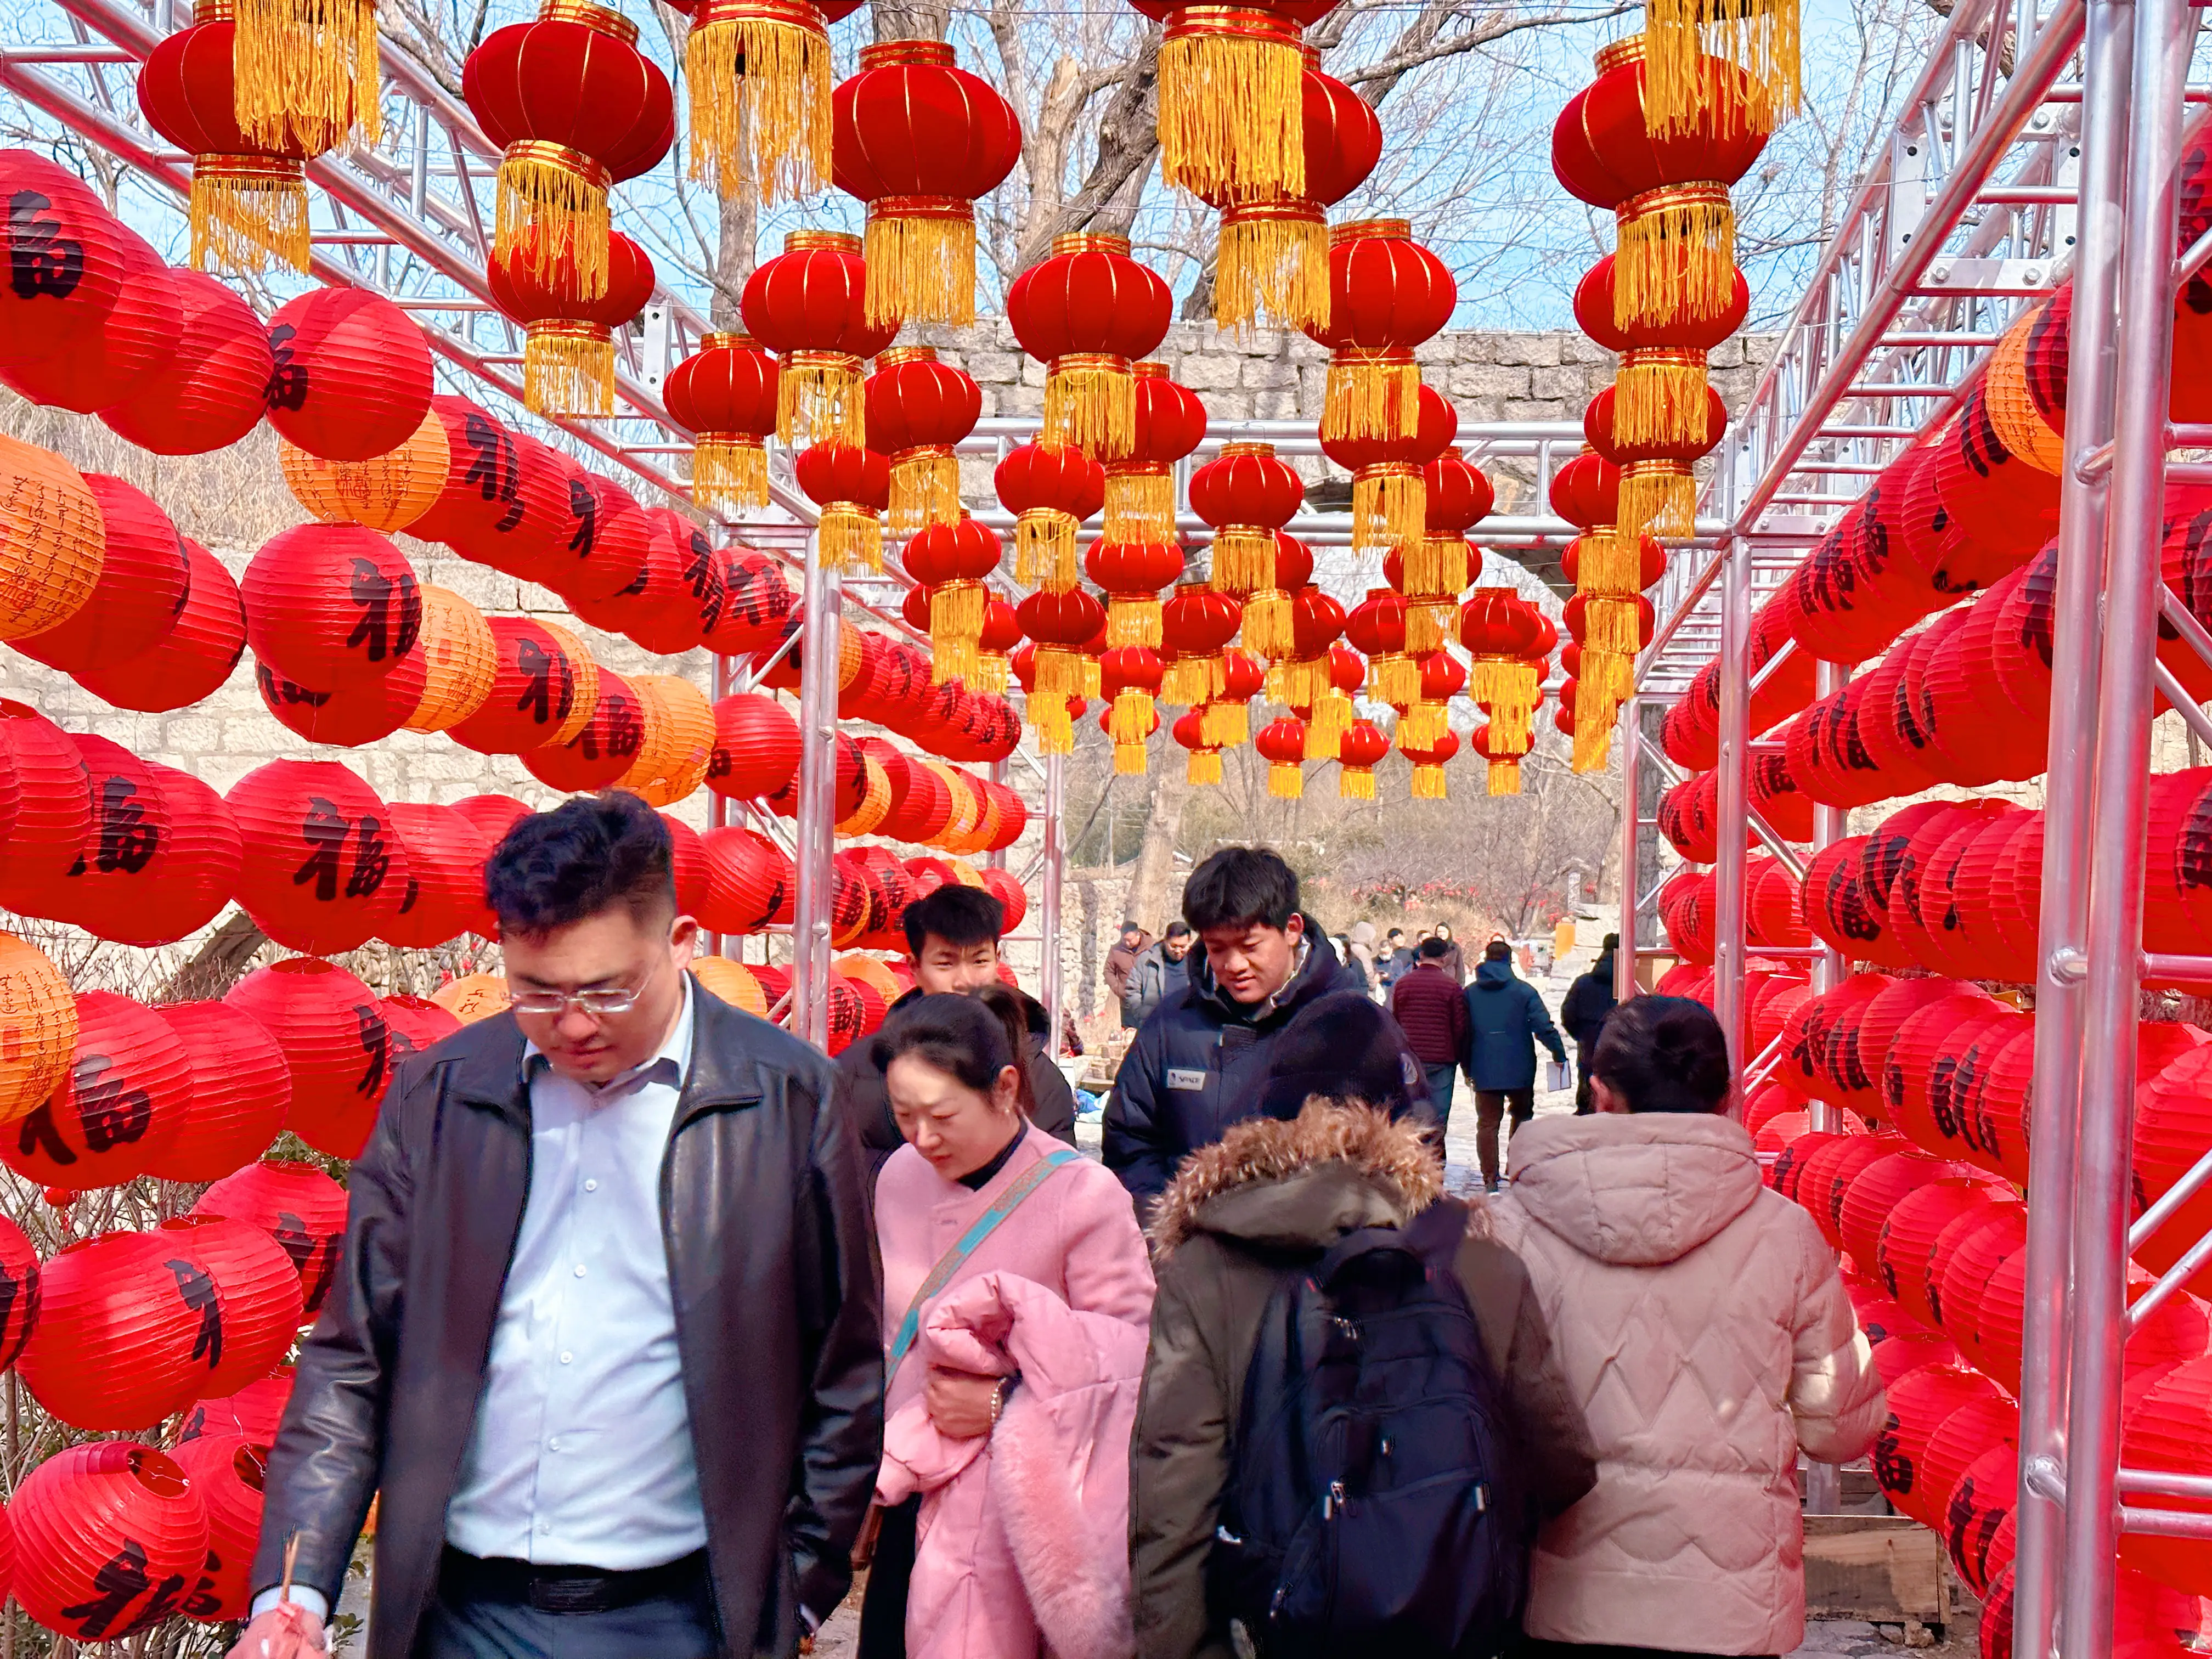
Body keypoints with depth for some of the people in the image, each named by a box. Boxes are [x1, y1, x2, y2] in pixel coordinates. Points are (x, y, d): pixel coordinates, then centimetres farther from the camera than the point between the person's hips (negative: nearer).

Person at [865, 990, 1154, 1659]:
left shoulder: (1085, 1197, -14)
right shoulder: (901, 1177, 2)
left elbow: (1131, 1365, -13)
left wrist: (1004, 1403, -18)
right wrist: (877, 1470, 15)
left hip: (1010, 1521, -5)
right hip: (910, 1505, 5)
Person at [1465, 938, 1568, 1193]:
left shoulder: (1469, 993, 4)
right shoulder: (1524, 991, -4)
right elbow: (1544, 1027, -9)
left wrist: (1467, 1068, 15)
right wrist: (1559, 1054, 2)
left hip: (1484, 1072, 1)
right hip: (1519, 1071, -1)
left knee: (1487, 1124, 6)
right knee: (1522, 1117, 20)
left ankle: (1490, 1179, 3)